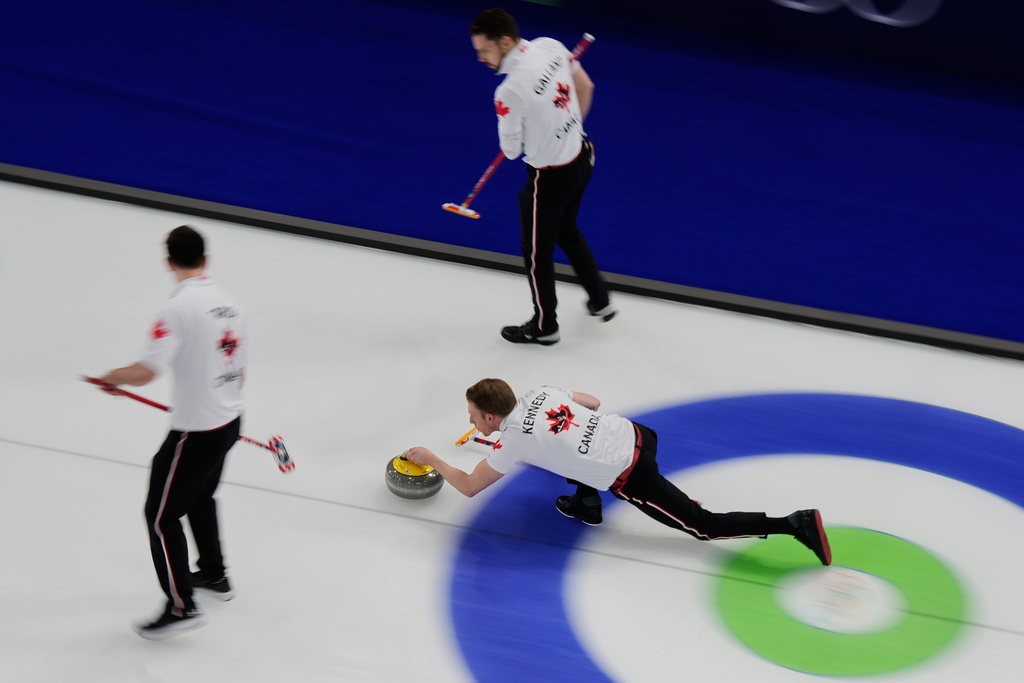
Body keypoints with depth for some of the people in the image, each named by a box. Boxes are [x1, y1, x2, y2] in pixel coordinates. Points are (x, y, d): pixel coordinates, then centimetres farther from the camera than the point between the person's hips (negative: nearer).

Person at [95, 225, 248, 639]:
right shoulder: (229, 304, 5)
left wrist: (113, 378, -6)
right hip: (230, 422, 8)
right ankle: (214, 575, 44)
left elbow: (146, 372, -26)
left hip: (195, 433, -8)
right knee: (200, 496, 30)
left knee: (161, 515, 2)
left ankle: (181, 607, 2)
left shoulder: (179, 307, -20)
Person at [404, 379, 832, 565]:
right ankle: (586, 503, 35)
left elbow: (468, 487, 2)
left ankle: (795, 525, -11)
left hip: (631, 477, -8)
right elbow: (593, 402, 28)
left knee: (703, 525, -1)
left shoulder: (512, 441, -8)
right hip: (635, 434, 8)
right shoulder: (542, 393, 10)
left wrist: (431, 459, 14)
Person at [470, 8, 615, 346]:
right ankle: (600, 301, 45)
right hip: (582, 156, 8)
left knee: (537, 252, 14)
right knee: (567, 230, 31)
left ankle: (544, 327, 33)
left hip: (550, 176, -8)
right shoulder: (550, 46, -8)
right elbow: (585, 86, 9)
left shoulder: (509, 92, -31)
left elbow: (511, 150, -18)